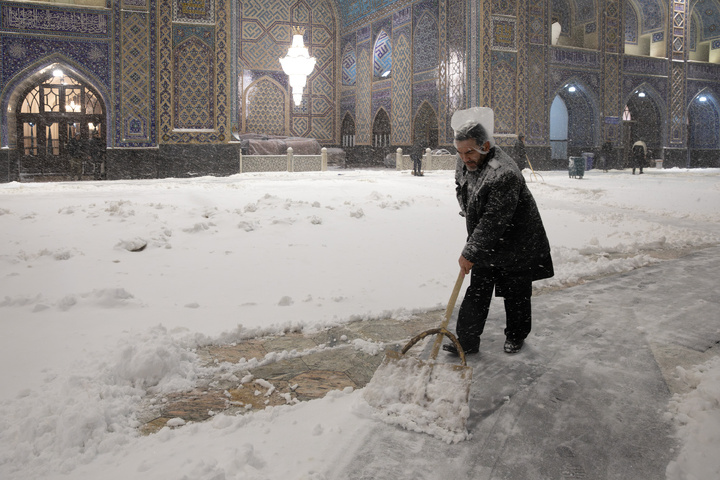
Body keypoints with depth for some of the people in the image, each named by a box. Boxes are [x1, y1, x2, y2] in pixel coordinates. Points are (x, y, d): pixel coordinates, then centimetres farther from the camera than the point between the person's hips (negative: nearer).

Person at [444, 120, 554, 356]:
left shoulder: (505, 174, -32)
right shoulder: (465, 164, -3)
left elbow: (494, 221, -32)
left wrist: (470, 252, -29)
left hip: (515, 245, -7)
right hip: (485, 243, 7)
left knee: (516, 294, 11)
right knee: (477, 292, 7)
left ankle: (516, 336, 32)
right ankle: (467, 341, 13)